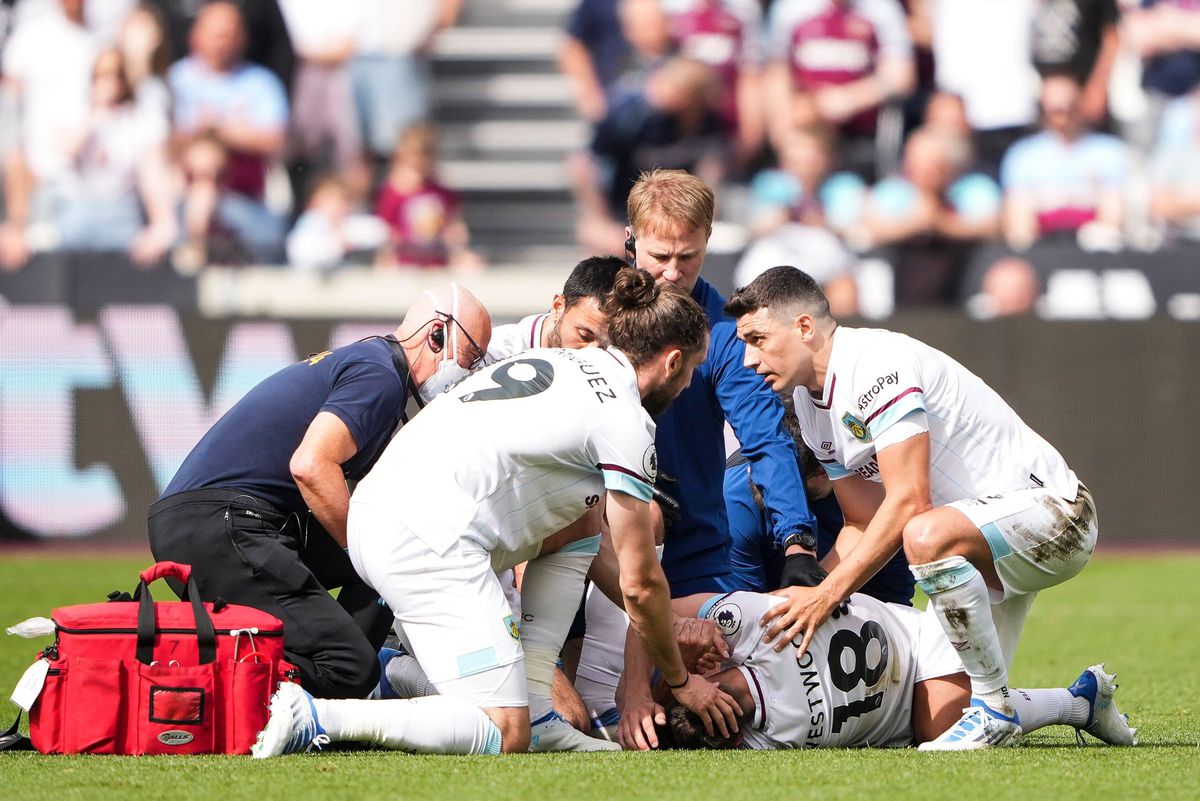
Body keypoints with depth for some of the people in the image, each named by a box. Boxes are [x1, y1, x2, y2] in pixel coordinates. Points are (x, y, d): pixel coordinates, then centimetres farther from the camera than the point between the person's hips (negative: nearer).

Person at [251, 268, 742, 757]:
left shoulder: (562, 362, 23)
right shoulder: (625, 419, -2)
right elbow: (640, 582, 0)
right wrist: (680, 680, 15)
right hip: (429, 539, -9)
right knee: (504, 735, -10)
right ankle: (314, 717, -22)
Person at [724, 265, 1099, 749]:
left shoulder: (875, 364, -21)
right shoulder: (809, 403, 8)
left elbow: (909, 500, -27)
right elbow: (864, 523, 12)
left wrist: (827, 595, -26)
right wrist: (805, 593, -4)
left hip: (1051, 506, -9)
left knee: (927, 535, -39)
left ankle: (995, 709, -23)